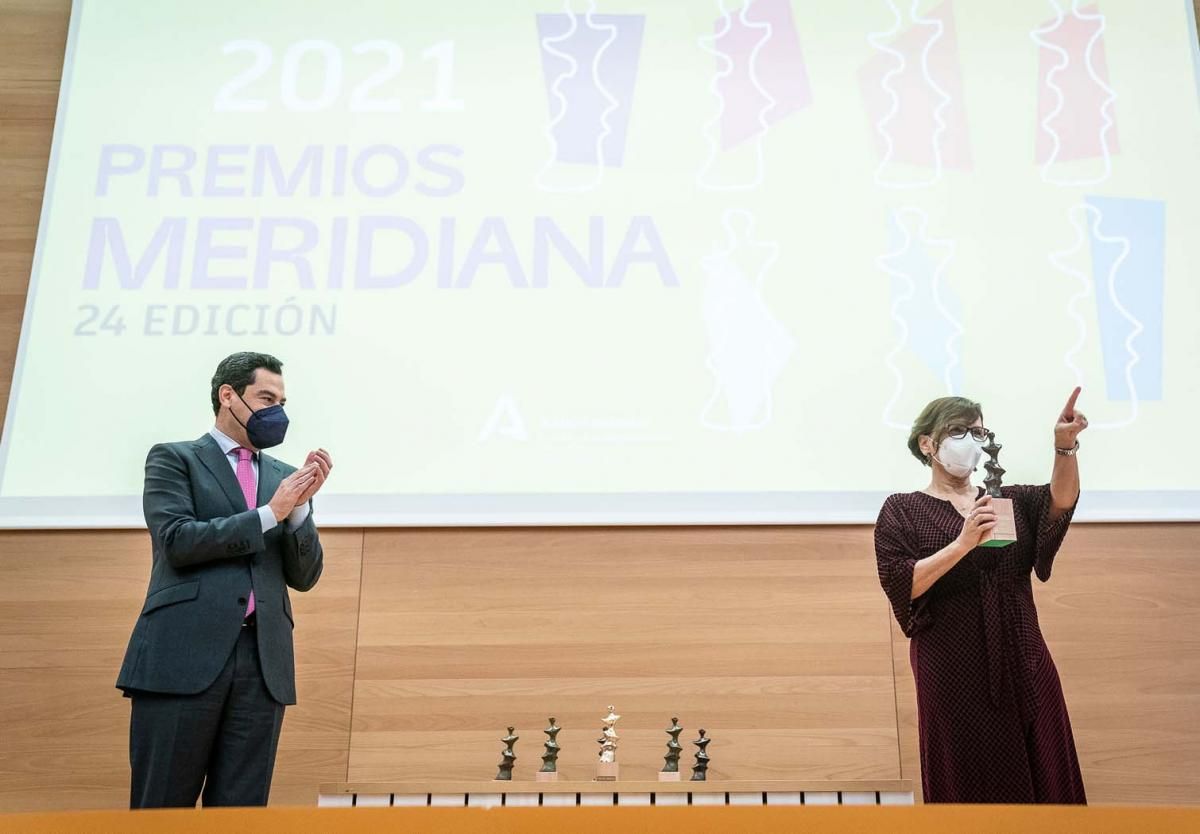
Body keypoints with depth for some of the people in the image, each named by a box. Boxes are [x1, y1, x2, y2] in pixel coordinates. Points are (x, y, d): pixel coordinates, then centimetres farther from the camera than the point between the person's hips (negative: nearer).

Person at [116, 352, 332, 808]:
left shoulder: (285, 477, 18)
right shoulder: (173, 458, 8)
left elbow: (303, 576, 13)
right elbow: (177, 540, -9)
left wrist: (300, 506, -2)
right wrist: (269, 513, -7)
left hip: (263, 663, 4)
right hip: (184, 656, -4)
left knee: (241, 811, 5)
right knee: (161, 806, 1)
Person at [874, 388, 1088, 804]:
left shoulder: (1010, 501, 12)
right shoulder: (902, 510, 1)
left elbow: (1060, 500, -9)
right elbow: (901, 585, -12)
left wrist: (1065, 447, -27)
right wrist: (963, 543, -21)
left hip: (1023, 666, 4)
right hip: (954, 675, -4)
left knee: (1043, 779, 7)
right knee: (969, 785, 3)